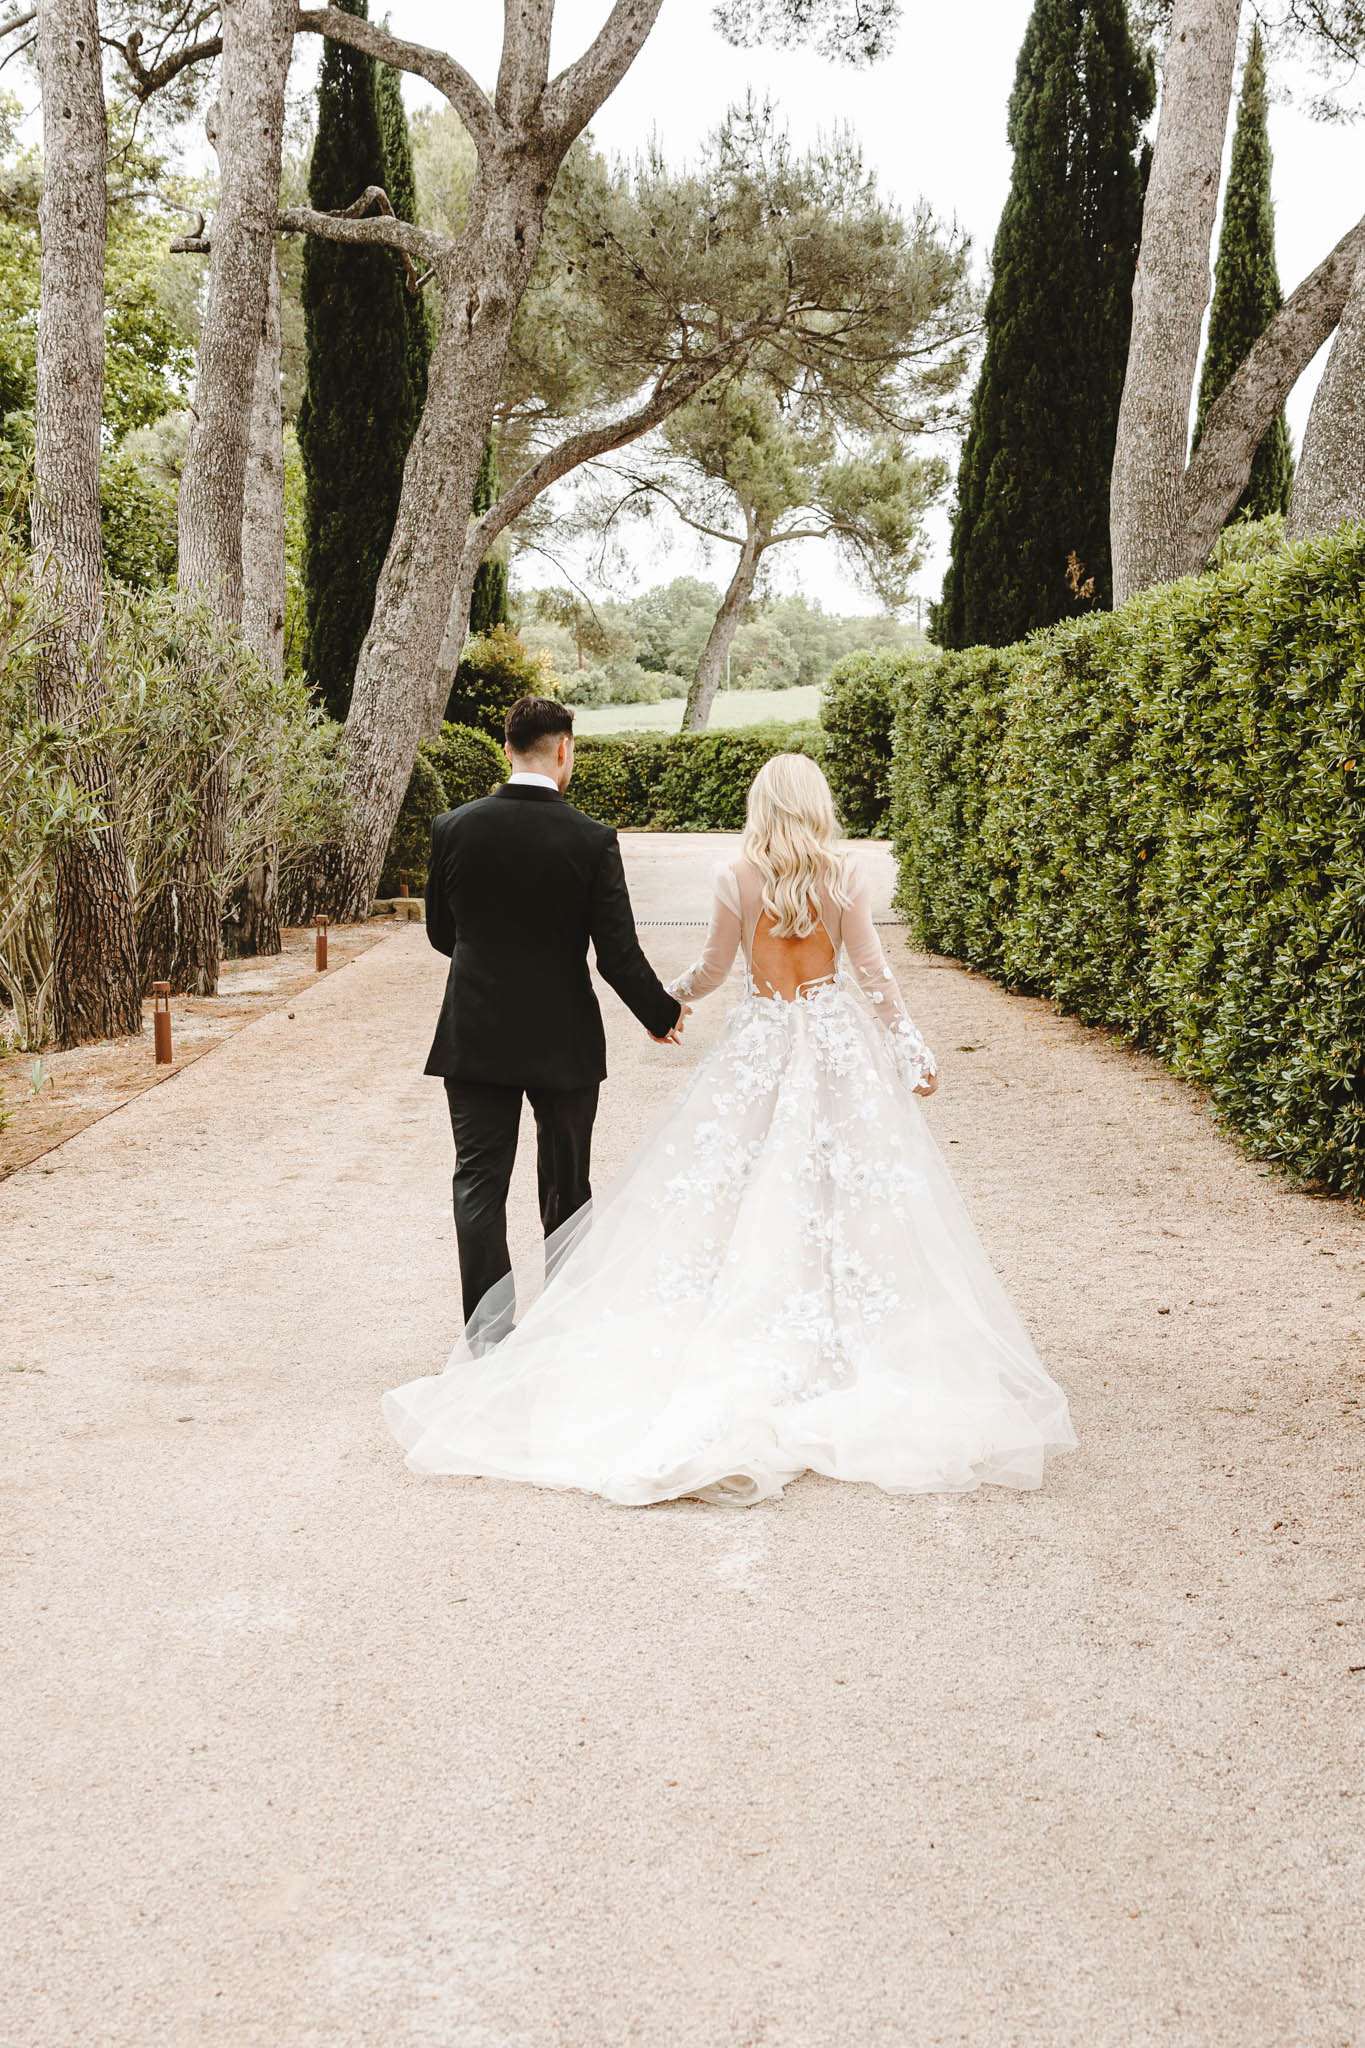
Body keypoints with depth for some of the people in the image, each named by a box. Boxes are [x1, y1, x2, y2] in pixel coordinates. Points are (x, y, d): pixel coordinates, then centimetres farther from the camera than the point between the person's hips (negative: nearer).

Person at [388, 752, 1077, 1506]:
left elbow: (711, 970, 5)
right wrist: (914, 1053, 6)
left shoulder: (737, 878, -4)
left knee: (733, 1190, 5)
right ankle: (839, 1341, 2)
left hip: (757, 1044, 0)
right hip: (837, 1043, 0)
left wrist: (669, 994, 26)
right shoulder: (845, 877, -4)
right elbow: (874, 975, -3)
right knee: (843, 1196, 3)